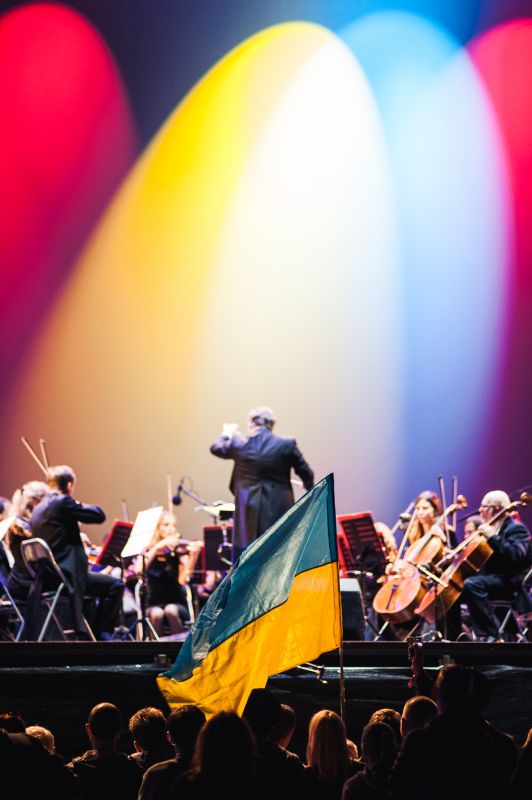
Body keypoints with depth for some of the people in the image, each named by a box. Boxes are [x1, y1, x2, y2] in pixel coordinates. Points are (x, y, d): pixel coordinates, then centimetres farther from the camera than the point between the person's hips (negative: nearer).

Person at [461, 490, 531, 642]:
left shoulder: (515, 528, -9)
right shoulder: (491, 528, 19)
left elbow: (516, 556, -27)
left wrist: (493, 537, -29)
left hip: (508, 583, -10)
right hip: (489, 579, 10)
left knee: (471, 584, -34)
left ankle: (490, 635, -33)